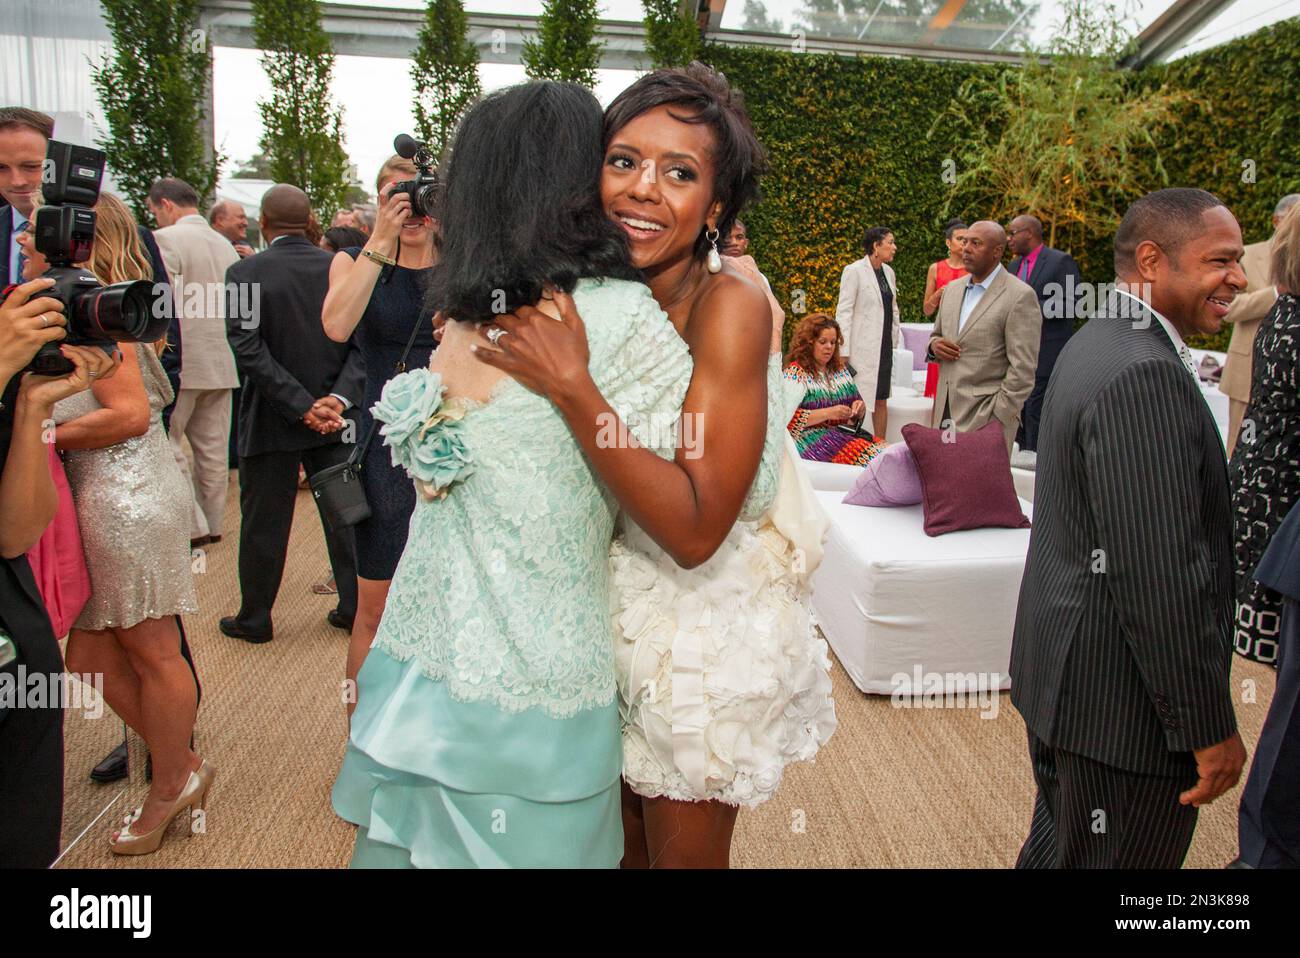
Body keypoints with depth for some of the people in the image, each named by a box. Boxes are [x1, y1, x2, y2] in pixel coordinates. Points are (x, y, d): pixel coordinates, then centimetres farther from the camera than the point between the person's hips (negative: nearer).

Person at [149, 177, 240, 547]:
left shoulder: (166, 239, -10)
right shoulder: (224, 243, 12)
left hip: (182, 360, -7)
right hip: (222, 360, 7)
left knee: (166, 441, 2)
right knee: (212, 447, 12)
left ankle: (192, 526, -1)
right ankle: (212, 523, 19)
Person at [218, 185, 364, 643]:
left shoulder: (244, 273, -10)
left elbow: (248, 349, -18)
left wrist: (302, 406, -18)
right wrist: (340, 397, -14)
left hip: (271, 419, -2)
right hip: (336, 418, 3)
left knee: (263, 522, 9)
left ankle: (254, 618, 22)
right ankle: (355, 606, 20)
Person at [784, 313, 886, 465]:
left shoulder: (840, 368, 18)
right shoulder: (795, 371, -1)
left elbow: (856, 417, 23)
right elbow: (790, 418, -11)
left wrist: (859, 408, 0)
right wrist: (828, 413, -18)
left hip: (844, 433, 6)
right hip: (811, 439, -6)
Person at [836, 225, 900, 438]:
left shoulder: (888, 271, 12)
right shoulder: (854, 271, -8)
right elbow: (843, 312, -11)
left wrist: (896, 339, 12)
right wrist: (844, 353, -16)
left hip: (884, 346, 7)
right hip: (863, 348, -7)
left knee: (881, 400, 11)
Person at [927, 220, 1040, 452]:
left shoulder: (1020, 296, -8)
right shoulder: (952, 289, 14)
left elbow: (1023, 369, -11)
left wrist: (996, 421, -15)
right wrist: (935, 345, 1)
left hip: (986, 417, -6)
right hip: (944, 414, 6)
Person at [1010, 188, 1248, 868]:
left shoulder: (1093, 345, 10)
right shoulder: (1146, 376, -24)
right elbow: (1163, 575, -27)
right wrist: (1209, 727, -18)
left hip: (1064, 673, 10)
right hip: (1122, 703, -10)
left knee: (1057, 845, 24)